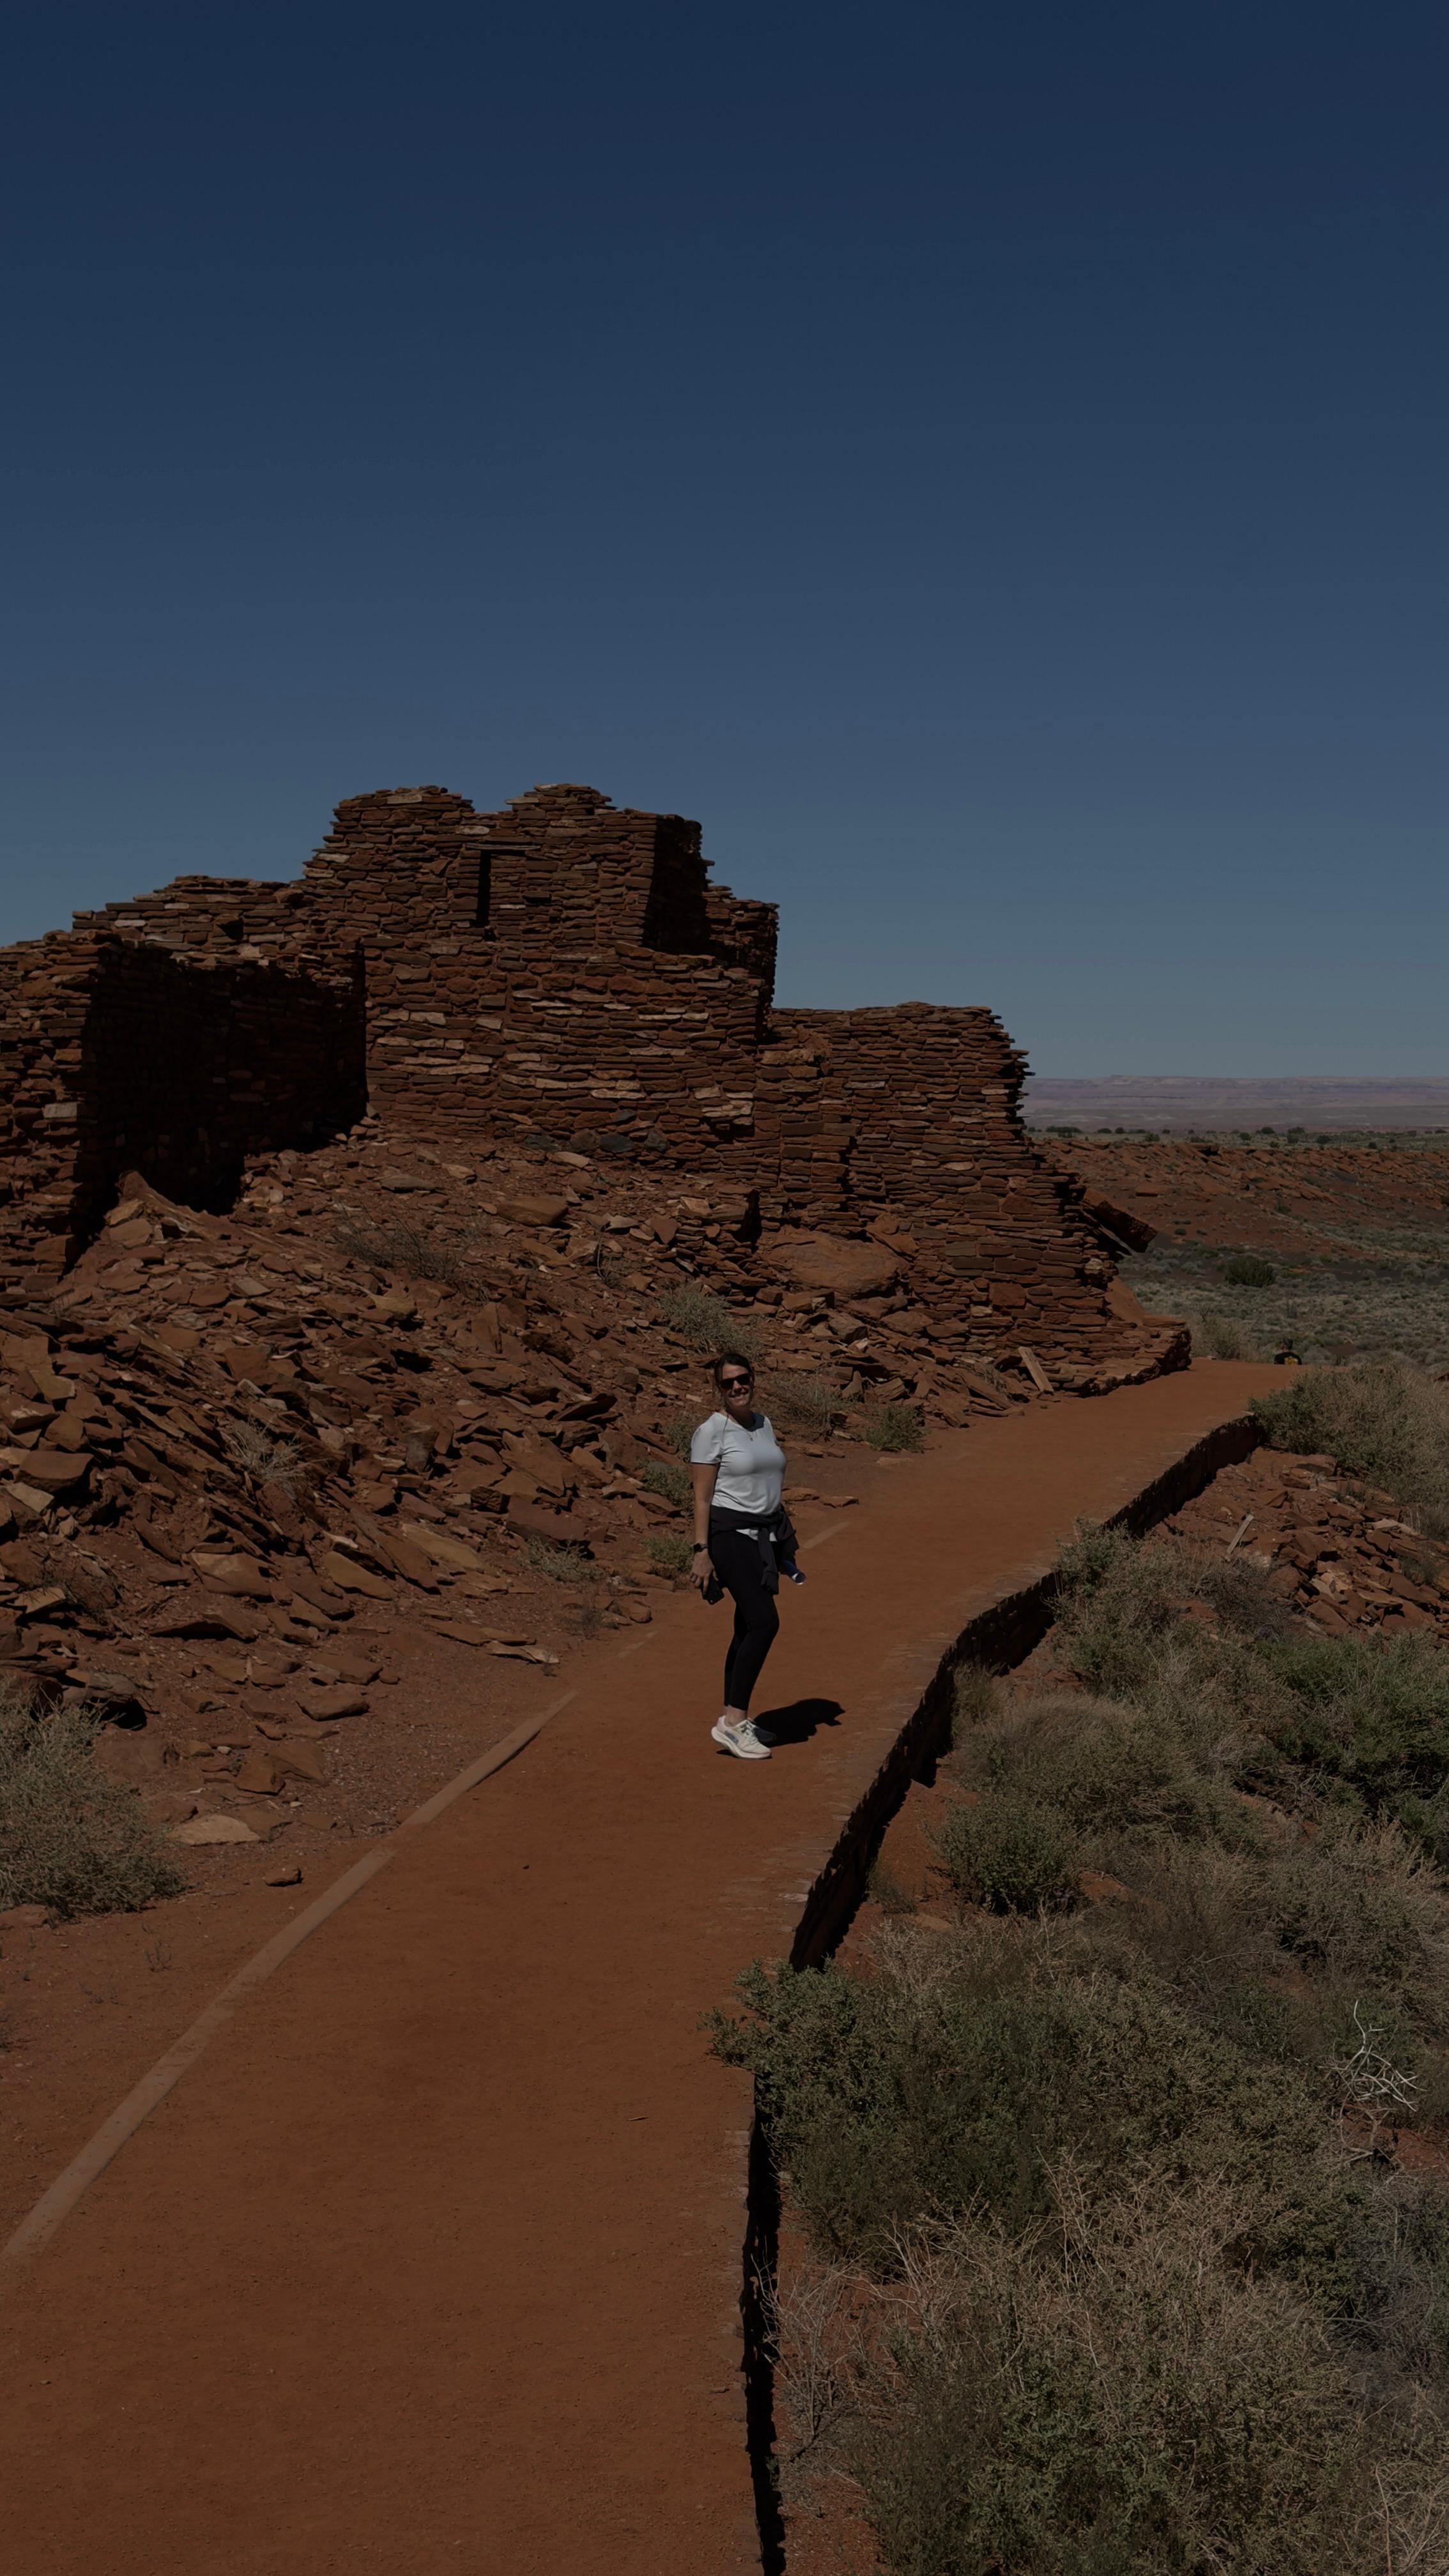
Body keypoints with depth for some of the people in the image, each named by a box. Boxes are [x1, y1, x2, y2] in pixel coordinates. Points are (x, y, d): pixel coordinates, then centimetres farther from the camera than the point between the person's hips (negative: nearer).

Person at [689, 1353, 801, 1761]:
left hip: (766, 1536, 8)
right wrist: (701, 1552, -15)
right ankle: (733, 1719, -14)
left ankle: (733, 1722, 17)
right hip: (731, 1533, -7)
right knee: (764, 1623, -18)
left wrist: (785, 1543, 19)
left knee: (749, 1629, 9)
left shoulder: (764, 1424, 13)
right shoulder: (711, 1431, -7)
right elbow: (702, 1498, -10)